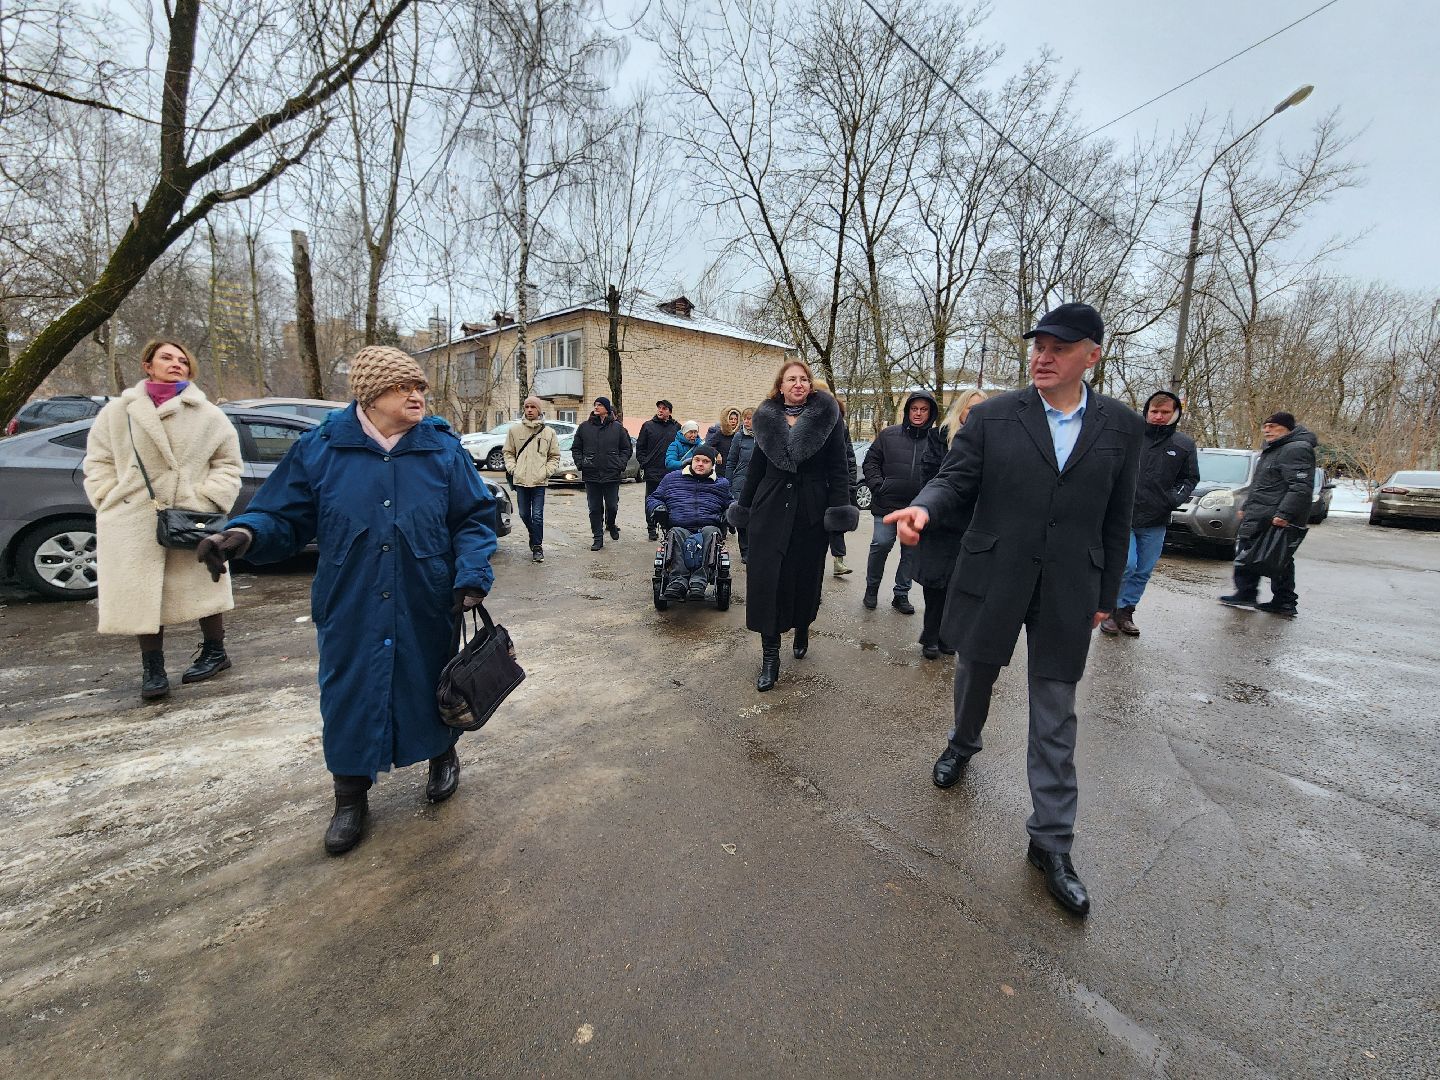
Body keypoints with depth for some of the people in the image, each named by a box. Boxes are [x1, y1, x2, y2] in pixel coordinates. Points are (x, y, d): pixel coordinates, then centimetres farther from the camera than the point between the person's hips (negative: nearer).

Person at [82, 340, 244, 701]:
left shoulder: (207, 415, 1)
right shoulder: (118, 412, 7)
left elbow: (228, 462, 4)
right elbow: (97, 461, 12)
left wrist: (209, 498, -8)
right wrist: (110, 499, -1)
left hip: (192, 519, -2)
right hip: (135, 520, 2)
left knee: (202, 587, 8)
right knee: (142, 594, 4)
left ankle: (215, 651, 25)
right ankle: (152, 668, 14)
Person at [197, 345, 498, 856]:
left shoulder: (443, 449, -2)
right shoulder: (321, 449, -2)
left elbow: (475, 519, -1)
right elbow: (284, 516, 3)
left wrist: (472, 576, -14)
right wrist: (246, 533, -20)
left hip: (427, 609, 0)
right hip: (350, 610, 1)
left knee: (432, 685, 14)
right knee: (349, 697, 9)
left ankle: (443, 756, 43)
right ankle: (350, 797, 31)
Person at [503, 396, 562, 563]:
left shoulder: (549, 432, 2)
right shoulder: (514, 430, 5)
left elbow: (554, 456, 8)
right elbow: (508, 452, 13)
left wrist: (547, 471, -4)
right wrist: (512, 468, -1)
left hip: (539, 481, -2)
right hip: (520, 480, 2)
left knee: (537, 516, -3)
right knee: (524, 514, 11)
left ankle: (537, 546, 8)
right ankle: (533, 535, 38)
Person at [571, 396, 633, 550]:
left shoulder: (618, 427, 3)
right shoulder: (584, 427, 6)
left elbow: (627, 448, 10)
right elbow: (575, 449, 13)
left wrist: (621, 464, -2)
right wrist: (581, 463, -1)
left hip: (612, 475, -1)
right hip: (591, 475, 1)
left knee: (612, 506, 5)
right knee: (594, 508, 5)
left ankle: (610, 525, 36)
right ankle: (598, 538, 15)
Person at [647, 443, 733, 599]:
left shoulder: (722, 483, 25)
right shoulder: (672, 478, 23)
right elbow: (653, 499, 27)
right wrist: (658, 507, 2)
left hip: (708, 527, 0)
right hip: (679, 527, 0)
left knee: (711, 533, -37)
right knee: (676, 534, -37)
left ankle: (699, 580, -48)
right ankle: (678, 579, -49)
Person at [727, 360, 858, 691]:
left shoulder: (827, 416, 0)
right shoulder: (766, 419, 7)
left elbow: (837, 467, -3)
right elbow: (756, 466, 12)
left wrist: (839, 509, -11)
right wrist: (744, 506, 13)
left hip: (811, 510, -1)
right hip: (772, 508, 2)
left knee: (806, 575, 8)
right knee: (766, 578, -4)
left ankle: (802, 628, 38)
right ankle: (770, 655, 4)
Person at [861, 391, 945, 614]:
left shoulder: (937, 440, 4)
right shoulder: (889, 435, 2)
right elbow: (870, 461, 5)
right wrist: (877, 485, -5)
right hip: (888, 504, -2)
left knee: (912, 551, 8)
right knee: (881, 544, -9)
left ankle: (901, 594, 22)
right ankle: (871, 588, 13)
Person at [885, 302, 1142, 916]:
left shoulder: (1120, 427, 2)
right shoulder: (992, 416, -2)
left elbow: (1116, 520, 6)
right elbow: (956, 480, -4)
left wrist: (1106, 596, 8)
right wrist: (925, 507, -28)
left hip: (1069, 592, 1)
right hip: (992, 579, 0)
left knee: (1055, 717, 6)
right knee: (975, 671, 19)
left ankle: (1051, 842, 20)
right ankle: (963, 743, 52)